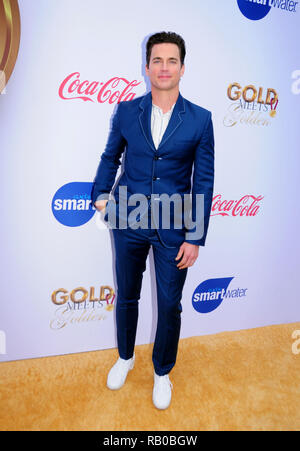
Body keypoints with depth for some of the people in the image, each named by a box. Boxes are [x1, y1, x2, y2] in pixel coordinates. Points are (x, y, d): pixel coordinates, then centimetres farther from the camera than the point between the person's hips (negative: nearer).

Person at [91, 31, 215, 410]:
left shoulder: (200, 119, -4)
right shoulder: (126, 111, 0)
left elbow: (204, 182, -5)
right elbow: (110, 157, 14)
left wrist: (195, 238, -7)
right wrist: (100, 195, 0)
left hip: (172, 229, -1)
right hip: (128, 223, 2)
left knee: (169, 306, 9)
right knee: (126, 297, 17)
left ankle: (162, 373, 36)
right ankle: (125, 358, 45)